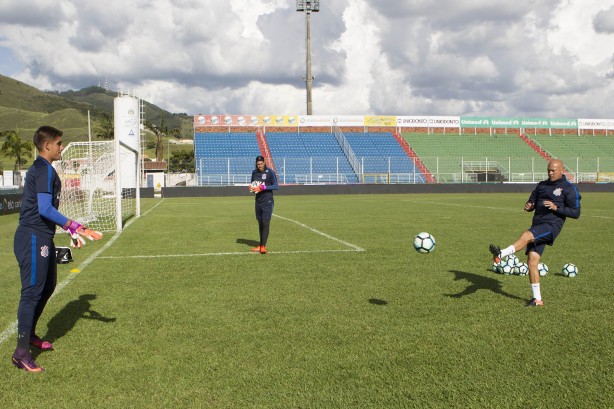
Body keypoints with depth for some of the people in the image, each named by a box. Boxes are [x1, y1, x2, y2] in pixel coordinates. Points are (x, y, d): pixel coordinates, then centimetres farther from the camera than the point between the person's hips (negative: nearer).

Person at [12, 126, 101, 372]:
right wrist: (77, 228, -27)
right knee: (32, 291, -8)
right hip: (33, 239, -10)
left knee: (47, 287, 20)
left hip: (42, 239, 10)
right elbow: (45, 209, -25)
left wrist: (72, 231, 21)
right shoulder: (44, 170, -15)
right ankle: (21, 352, -3)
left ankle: (30, 334, 35)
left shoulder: (41, 169, 17)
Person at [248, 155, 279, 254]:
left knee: (265, 223, -10)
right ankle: (260, 246, 17)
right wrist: (251, 187, -2)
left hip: (267, 201, -6)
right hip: (258, 201, 6)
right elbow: (252, 183, 22)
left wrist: (263, 187, -21)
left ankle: (263, 246, -9)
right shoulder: (254, 172, 9)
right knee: (260, 223, 10)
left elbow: (276, 186, -13)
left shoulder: (270, 172, -8)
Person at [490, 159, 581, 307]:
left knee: (526, 235, -33)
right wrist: (528, 206, -2)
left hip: (551, 226, -6)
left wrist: (556, 207, -18)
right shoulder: (541, 185, 18)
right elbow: (532, 202, 23)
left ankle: (501, 254, -47)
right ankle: (537, 299, 4)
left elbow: (576, 213, -4)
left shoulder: (569, 188, 0)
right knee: (532, 260, -2)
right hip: (537, 226, 6)